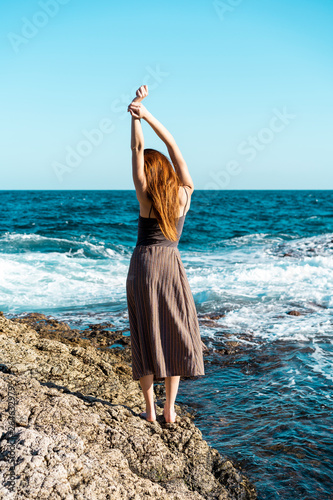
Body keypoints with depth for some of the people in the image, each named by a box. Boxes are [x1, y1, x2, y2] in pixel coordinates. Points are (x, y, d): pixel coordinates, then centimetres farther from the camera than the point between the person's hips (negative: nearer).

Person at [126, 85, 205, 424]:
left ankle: (150, 410, 9)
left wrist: (136, 110, -9)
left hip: (142, 266, -1)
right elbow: (173, 146, -1)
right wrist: (147, 114, -5)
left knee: (146, 336, 5)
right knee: (174, 335, 9)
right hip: (171, 266, 2)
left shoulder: (146, 196, -6)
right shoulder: (186, 192, -1)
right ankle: (169, 410, 10)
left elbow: (137, 150, -8)